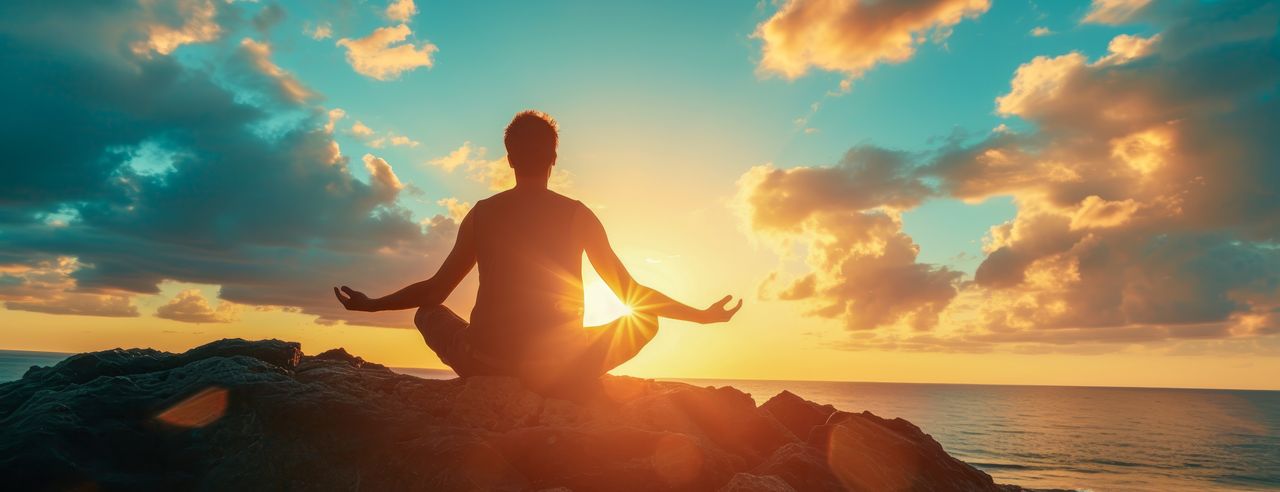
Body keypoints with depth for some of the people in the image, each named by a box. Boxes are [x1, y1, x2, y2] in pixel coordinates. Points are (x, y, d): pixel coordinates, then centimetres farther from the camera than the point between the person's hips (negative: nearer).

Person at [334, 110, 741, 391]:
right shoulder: (578, 215, -2)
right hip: (560, 370, -1)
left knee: (427, 311, 29)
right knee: (645, 318, 19)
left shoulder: (482, 212, 1)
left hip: (485, 364, 2)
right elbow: (631, 292, 1)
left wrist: (371, 304, 26)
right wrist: (701, 315, 12)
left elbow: (436, 289, 7)